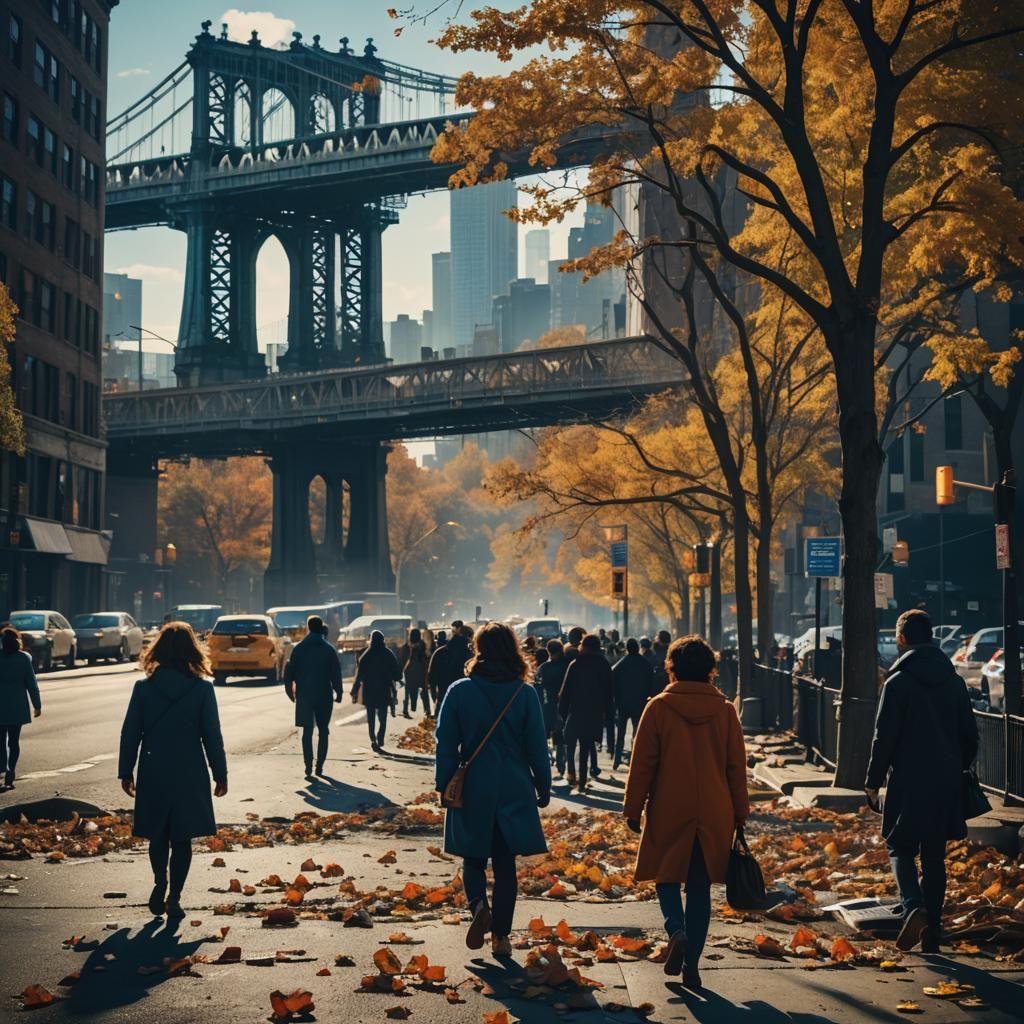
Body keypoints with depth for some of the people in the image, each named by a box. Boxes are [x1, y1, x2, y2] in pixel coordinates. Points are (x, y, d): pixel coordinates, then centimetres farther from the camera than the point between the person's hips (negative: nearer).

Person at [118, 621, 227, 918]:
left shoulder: (144, 688, -5)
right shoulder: (202, 689, -8)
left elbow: (130, 734, -1)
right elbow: (212, 736, -4)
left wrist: (126, 772, 9)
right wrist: (220, 774, 4)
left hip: (154, 774, 1)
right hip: (190, 775, -1)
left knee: (158, 834, 19)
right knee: (182, 837, 8)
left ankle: (160, 885, 10)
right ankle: (174, 896, 8)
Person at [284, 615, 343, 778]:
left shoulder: (299, 648, 1)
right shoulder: (329, 649, -2)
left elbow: (291, 670, 2)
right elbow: (336, 673, -3)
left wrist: (290, 690, 10)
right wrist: (338, 692, 3)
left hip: (304, 695, 1)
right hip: (324, 695, -1)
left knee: (307, 731, 4)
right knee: (323, 730, 9)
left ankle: (308, 766, -7)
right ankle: (319, 766, 6)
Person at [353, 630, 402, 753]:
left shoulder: (365, 656, -6)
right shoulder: (388, 655, -3)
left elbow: (359, 675, -6)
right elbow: (397, 674, 0)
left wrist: (355, 691, 0)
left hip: (369, 692, 0)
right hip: (384, 691, 0)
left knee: (371, 718, 12)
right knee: (382, 718, 5)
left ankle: (373, 740, 0)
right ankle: (379, 742, -12)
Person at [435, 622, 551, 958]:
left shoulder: (459, 691, -6)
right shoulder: (525, 694, -5)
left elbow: (446, 744, -4)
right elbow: (537, 746, -1)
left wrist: (444, 786, 5)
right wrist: (543, 787, 9)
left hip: (472, 791, -1)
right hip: (513, 791, 1)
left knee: (473, 858, 15)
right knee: (505, 863, 10)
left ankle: (479, 904, -13)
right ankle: (501, 936, 10)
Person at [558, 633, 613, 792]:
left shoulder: (576, 665, -12)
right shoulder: (604, 665, 2)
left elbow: (566, 690, -10)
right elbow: (608, 691, 7)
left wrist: (562, 711, -2)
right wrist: (606, 712, 13)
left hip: (576, 712, -4)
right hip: (595, 713, 4)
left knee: (570, 744, 11)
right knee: (586, 746, 10)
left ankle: (572, 774, -3)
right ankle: (582, 781, 8)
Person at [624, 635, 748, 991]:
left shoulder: (658, 708, -6)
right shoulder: (725, 711, 1)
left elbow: (642, 764, -4)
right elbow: (736, 767, 5)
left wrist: (633, 809, 4)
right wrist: (739, 814, 13)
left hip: (669, 813, -2)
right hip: (714, 815, 2)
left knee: (667, 876, 16)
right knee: (700, 887, 10)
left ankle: (676, 930, -11)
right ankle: (691, 965, 7)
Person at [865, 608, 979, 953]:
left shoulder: (898, 682, -10)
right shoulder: (954, 681, 6)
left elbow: (884, 737, -10)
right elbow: (969, 734, 11)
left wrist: (873, 781, -1)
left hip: (908, 782, -5)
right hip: (947, 783, 5)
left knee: (901, 849, 8)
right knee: (935, 857, 12)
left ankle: (914, 908, -18)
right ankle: (931, 938, 14)